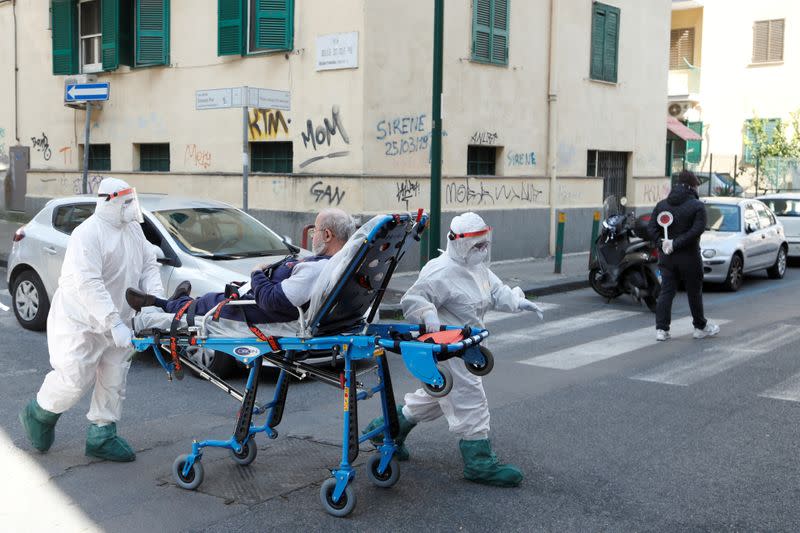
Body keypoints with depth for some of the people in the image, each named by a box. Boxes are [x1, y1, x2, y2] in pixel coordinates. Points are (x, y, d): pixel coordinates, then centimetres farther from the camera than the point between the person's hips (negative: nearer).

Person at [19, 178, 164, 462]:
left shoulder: (133, 229, 5)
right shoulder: (88, 234, -22)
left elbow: (149, 263, 9)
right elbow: (88, 284, -31)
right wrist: (114, 323, -37)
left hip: (115, 322, 8)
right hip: (81, 322, -8)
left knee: (114, 381, 8)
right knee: (75, 381, -6)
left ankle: (101, 437, 21)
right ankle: (37, 414, 22)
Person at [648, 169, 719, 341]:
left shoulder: (662, 205, 8)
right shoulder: (697, 206, -8)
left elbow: (651, 228, 0)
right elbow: (697, 230, -20)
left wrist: (662, 242, -10)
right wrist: (676, 243, -19)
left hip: (667, 257, 4)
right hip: (689, 257, -4)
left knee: (666, 292, 5)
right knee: (694, 293, 10)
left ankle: (661, 329, -1)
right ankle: (700, 327, 23)